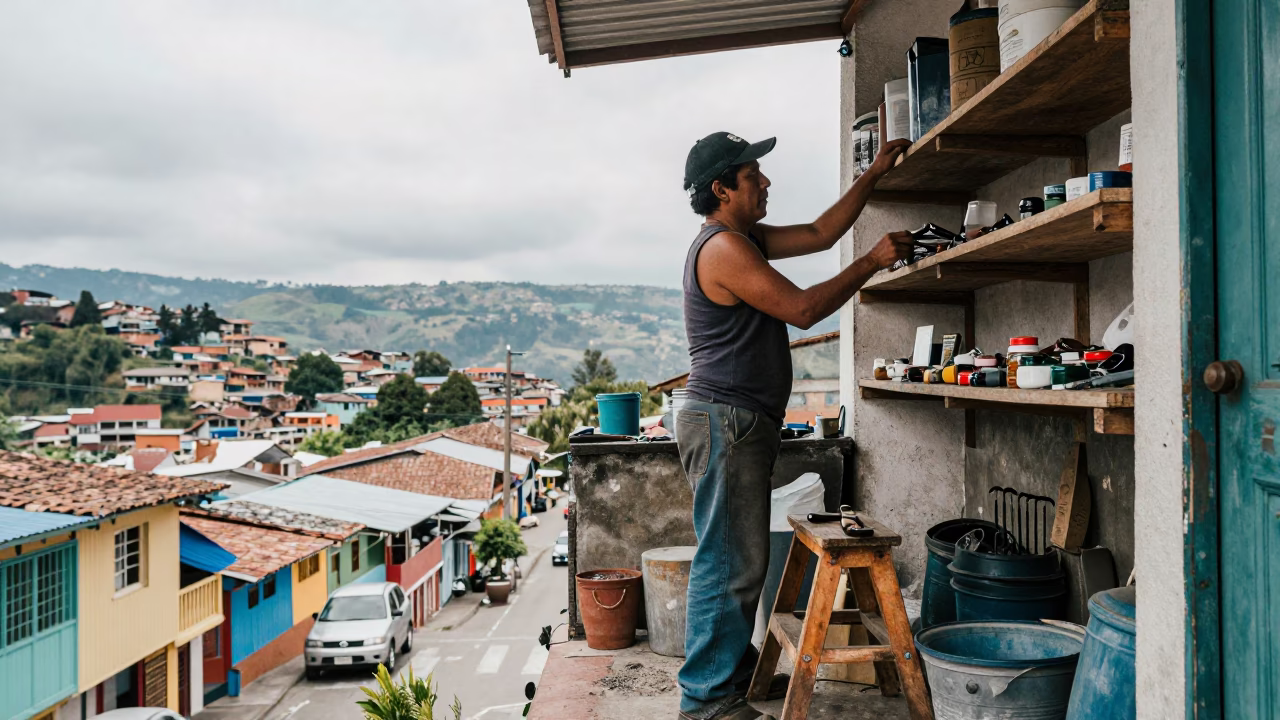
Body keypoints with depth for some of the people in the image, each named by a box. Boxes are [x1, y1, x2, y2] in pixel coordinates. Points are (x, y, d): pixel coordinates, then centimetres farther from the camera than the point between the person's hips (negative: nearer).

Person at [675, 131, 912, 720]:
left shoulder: (745, 238, 18)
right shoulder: (724, 247, -15)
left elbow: (820, 233, 23)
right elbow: (803, 309, -16)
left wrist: (873, 175, 21)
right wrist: (873, 262, -7)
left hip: (741, 424, 11)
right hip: (725, 422, -11)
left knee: (741, 559, 16)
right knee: (729, 561, -6)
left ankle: (736, 672, 27)